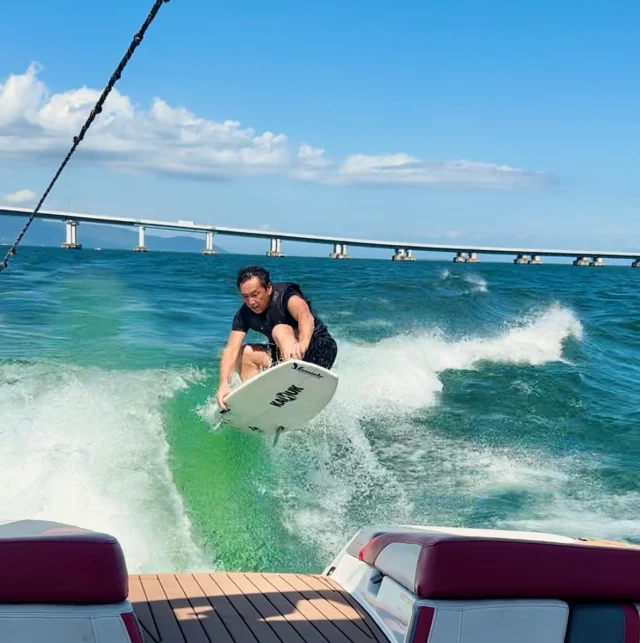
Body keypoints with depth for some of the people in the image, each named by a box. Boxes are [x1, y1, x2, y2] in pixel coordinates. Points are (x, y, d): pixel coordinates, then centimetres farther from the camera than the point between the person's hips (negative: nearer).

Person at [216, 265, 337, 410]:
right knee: (244, 353, 0)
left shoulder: (285, 294, -21)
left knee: (280, 329, -30)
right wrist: (224, 384, -31)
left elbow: (306, 316, -41)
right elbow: (231, 349, -15)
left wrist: (302, 345, -62)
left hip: (320, 350, -7)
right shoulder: (245, 314, -5)